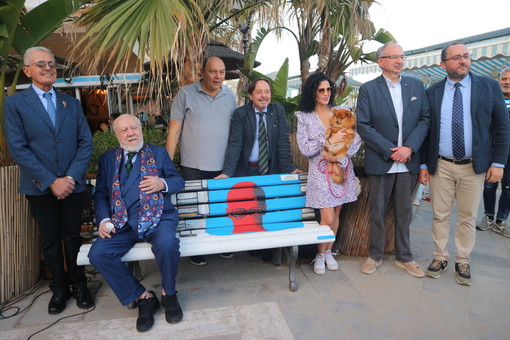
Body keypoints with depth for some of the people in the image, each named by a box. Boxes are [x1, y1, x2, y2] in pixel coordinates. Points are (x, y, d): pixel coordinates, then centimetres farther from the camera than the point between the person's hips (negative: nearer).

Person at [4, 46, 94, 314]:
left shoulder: (72, 103, 9)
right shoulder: (15, 103, 1)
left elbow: (85, 142, 2)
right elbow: (17, 149, -7)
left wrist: (71, 177, -10)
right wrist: (51, 181, -14)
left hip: (72, 184, 2)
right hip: (40, 187, -1)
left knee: (73, 236, 9)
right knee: (50, 240, 10)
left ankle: (78, 285, 25)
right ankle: (59, 287, 27)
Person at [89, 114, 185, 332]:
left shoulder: (158, 152, 15)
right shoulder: (107, 159, 18)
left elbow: (179, 181, 12)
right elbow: (100, 194, 13)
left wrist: (163, 183, -11)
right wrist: (104, 220, -5)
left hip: (158, 218, -2)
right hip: (123, 224, 3)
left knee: (167, 244, -33)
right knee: (98, 254, -22)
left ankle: (169, 293, -2)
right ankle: (142, 297, -3)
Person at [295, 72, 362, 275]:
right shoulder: (304, 117, 0)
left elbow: (356, 138, 3)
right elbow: (304, 149, -7)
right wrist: (330, 141, -15)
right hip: (320, 172, -3)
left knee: (336, 214, 10)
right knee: (327, 218, -7)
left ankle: (328, 252, 28)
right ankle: (320, 255, 16)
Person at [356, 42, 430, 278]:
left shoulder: (416, 86, 8)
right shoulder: (368, 89, -2)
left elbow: (425, 119, 4)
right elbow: (363, 125, -8)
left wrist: (409, 147, -11)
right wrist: (389, 151, -13)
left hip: (408, 161, 3)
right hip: (380, 161, -3)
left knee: (404, 211, 12)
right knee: (377, 211, 8)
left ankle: (404, 257, 27)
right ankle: (375, 255, 24)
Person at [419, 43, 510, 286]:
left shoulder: (489, 86, 2)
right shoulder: (432, 92, 3)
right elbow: (425, 130, 4)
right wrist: (423, 164, 1)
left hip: (474, 166, 0)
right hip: (440, 166, 0)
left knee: (468, 217, 9)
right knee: (440, 215, 9)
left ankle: (463, 262, 25)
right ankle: (440, 257, 25)